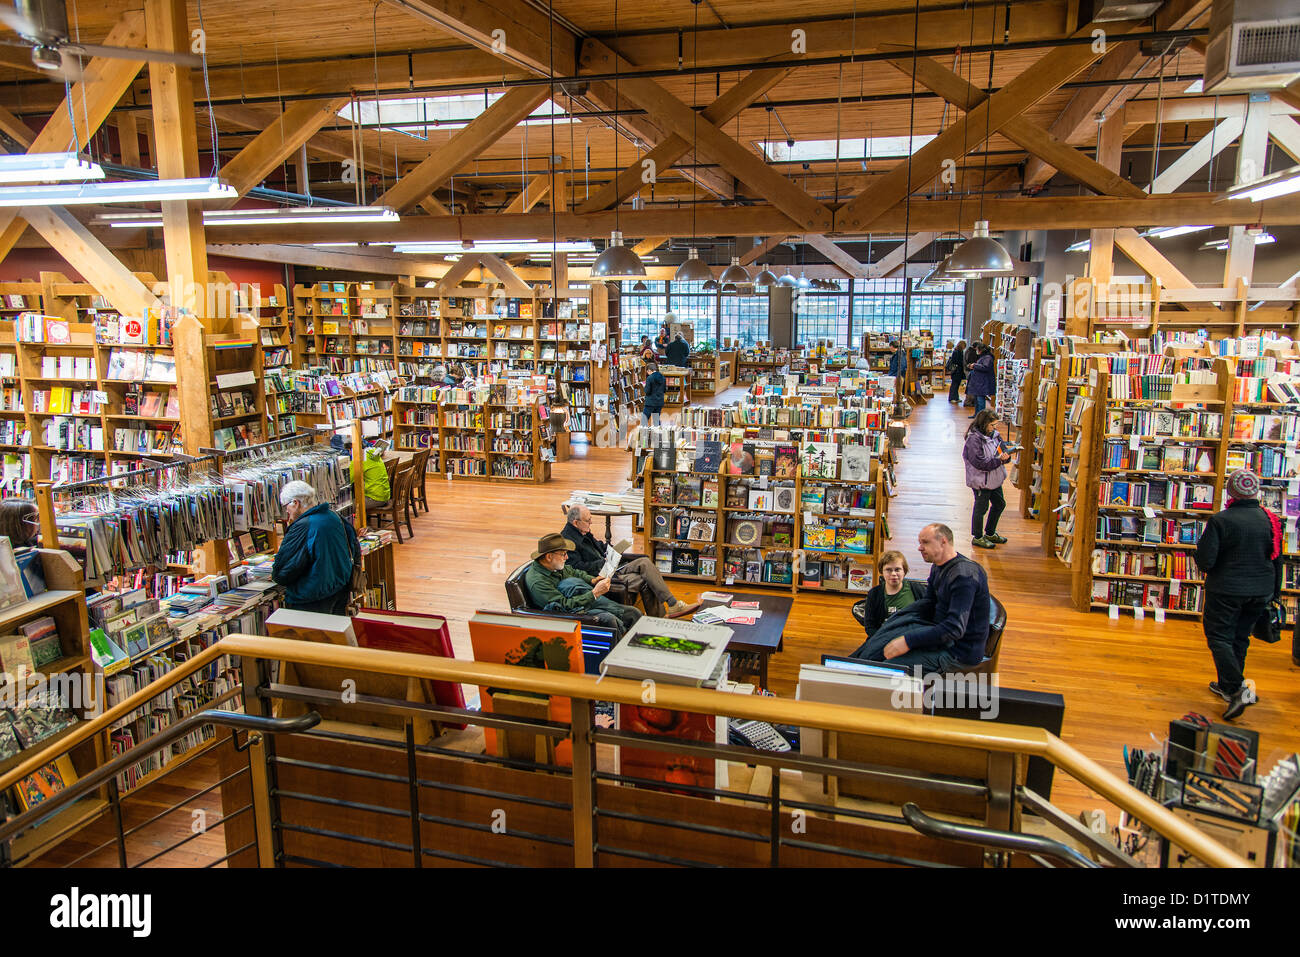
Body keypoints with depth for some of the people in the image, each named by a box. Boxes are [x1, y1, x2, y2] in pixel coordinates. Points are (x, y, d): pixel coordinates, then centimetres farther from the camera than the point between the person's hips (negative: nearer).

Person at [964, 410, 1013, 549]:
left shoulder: (994, 435, 2)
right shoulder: (974, 439, -21)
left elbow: (1002, 450, 12)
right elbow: (980, 463, -24)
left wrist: (1006, 455, -10)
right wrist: (999, 460, -24)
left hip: (995, 479, 8)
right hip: (981, 481, -8)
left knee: (999, 504, 19)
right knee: (981, 508, 5)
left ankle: (990, 533, 37)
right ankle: (977, 537, 22)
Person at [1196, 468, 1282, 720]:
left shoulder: (1219, 520, -16)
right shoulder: (1270, 520, 1)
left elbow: (1205, 560, -18)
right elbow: (1277, 560, 9)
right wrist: (1274, 594, 19)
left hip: (1226, 591, -5)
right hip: (1261, 592, 6)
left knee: (1219, 637, 3)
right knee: (1240, 638, 18)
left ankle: (1238, 689, -12)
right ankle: (1226, 685, 29)